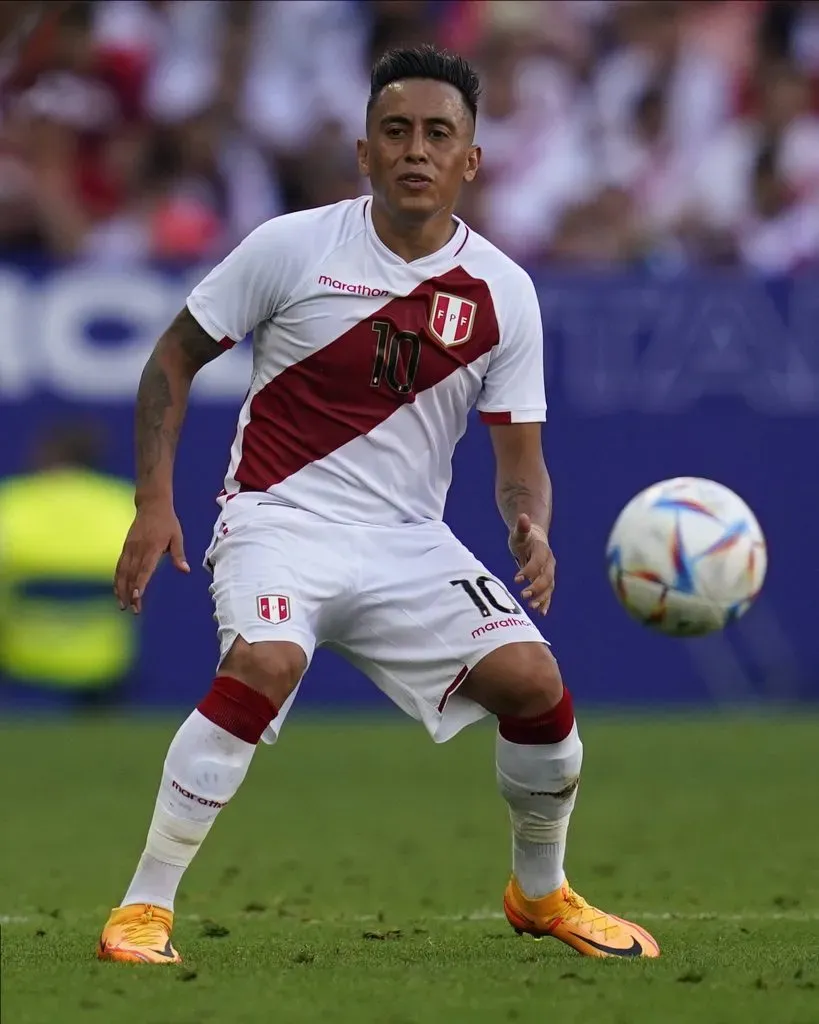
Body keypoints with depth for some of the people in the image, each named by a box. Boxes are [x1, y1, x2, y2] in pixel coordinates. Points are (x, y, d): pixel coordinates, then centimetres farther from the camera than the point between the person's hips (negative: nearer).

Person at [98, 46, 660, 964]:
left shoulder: (503, 293, -1)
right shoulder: (291, 248, -7)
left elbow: (518, 455, 3)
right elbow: (176, 355, 3)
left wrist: (531, 528, -20)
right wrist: (153, 500, -5)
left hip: (408, 540, 3)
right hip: (281, 516, -3)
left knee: (532, 677, -14)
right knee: (265, 662, -33)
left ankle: (542, 894, 15)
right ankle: (144, 907, -22)